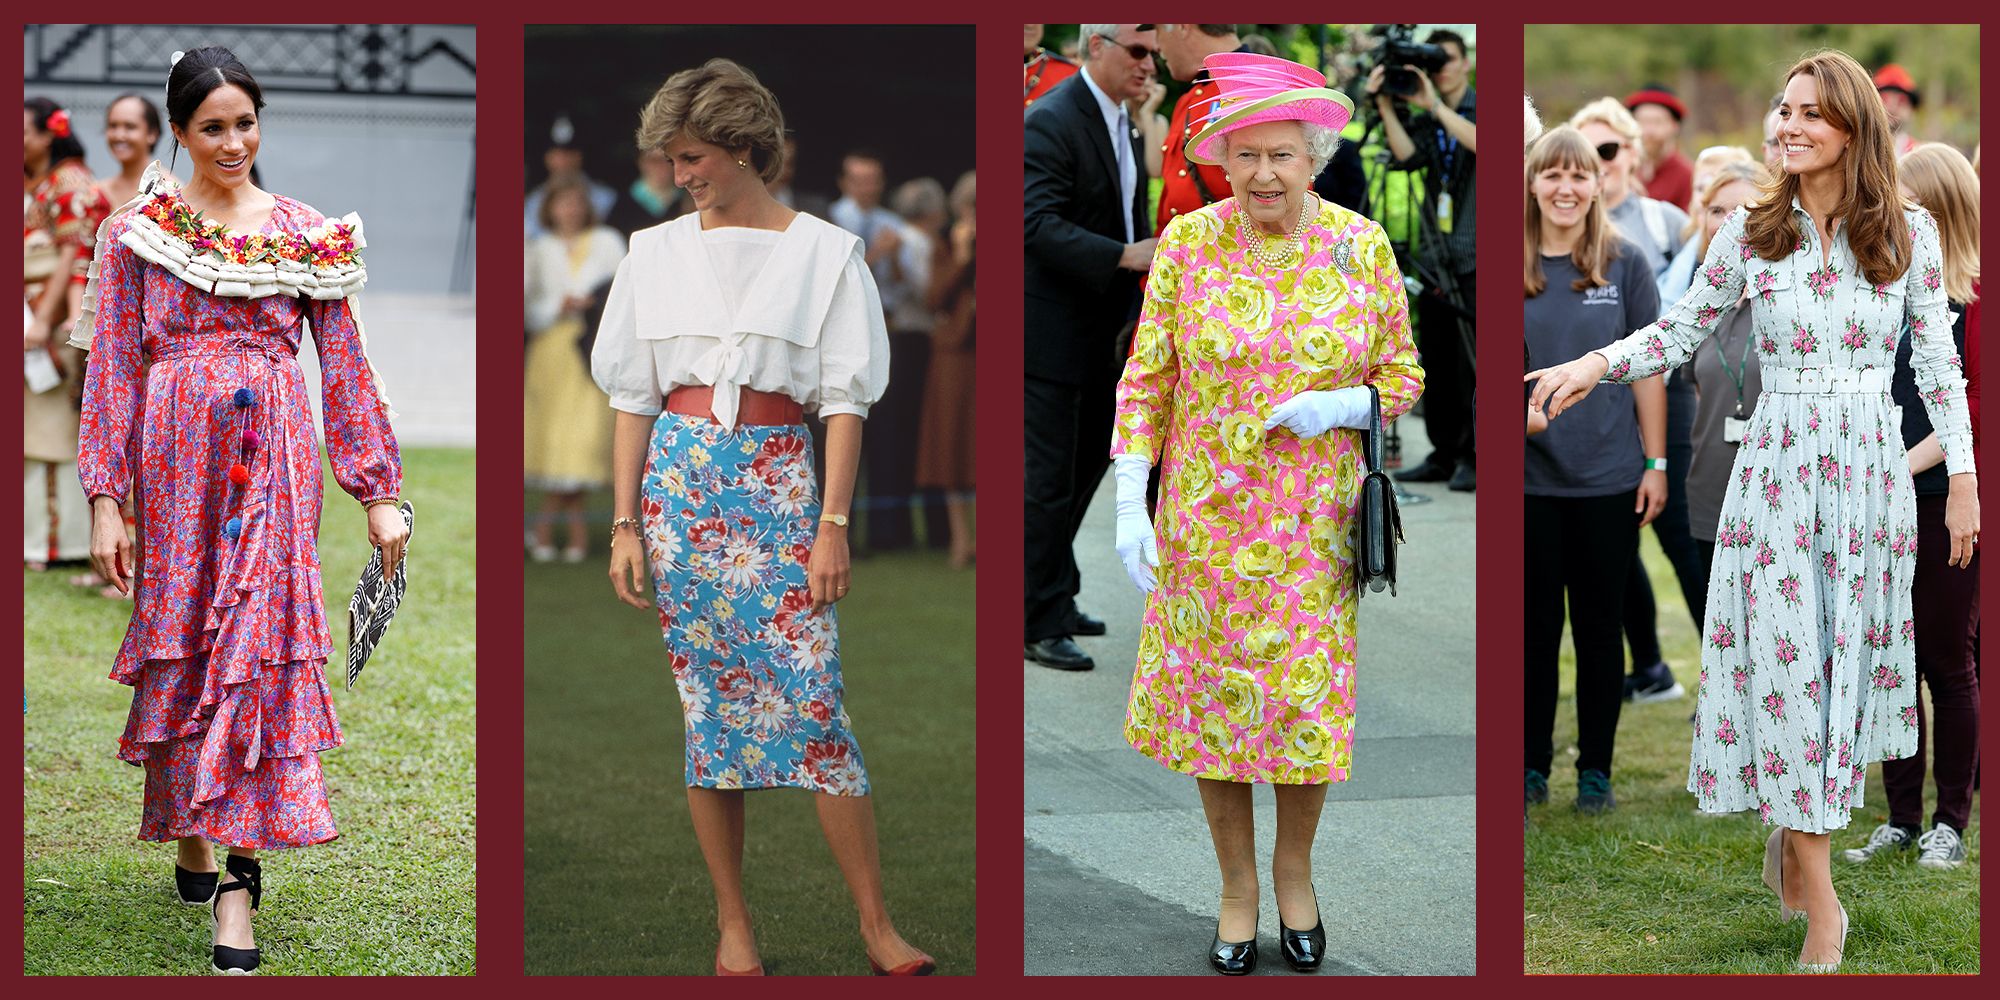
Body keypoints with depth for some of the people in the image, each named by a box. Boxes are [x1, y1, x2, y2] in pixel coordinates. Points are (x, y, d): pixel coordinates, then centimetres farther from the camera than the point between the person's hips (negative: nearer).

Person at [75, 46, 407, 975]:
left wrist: (379, 494, 5)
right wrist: (104, 500, -3)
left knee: (258, 645, -8)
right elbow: (113, 372, 4)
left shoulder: (308, 234, 6)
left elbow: (345, 368, 8)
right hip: (175, 457, 0)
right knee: (181, 644, 4)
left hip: (272, 458, 0)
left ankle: (238, 881, -10)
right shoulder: (139, 234, 5)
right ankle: (191, 841, 22)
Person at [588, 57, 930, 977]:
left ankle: (877, 926, -3)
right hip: (678, 478, 3)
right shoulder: (657, 252, 11)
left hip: (777, 481, -3)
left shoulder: (823, 252, 3)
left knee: (813, 707, -9)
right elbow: (633, 399, 11)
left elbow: (845, 402, 0)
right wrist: (625, 525, 4)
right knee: (706, 707, 3)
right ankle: (733, 925, 11)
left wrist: (832, 525, -7)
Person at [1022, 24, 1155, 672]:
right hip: (1053, 332, -9)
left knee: (1085, 470, 16)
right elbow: (1039, 225, -25)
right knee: (1050, 481, -2)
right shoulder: (1050, 122, -17)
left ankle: (1054, 600, 28)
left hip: (1102, 334, 9)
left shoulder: (1121, 121, 11)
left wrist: (1137, 307, 9)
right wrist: (1126, 256, -31)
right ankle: (1038, 625, 6)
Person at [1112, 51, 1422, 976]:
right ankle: (1237, 885, 25)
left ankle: (1294, 871, 31)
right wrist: (1130, 504, -8)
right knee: (1212, 699, 7)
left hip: (1316, 527, 0)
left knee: (1310, 701, 7)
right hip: (1207, 521, 0)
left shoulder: (1361, 248, -4)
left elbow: (1403, 376, 5)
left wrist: (1340, 406, -16)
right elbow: (1145, 379, -2)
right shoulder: (1187, 243, -6)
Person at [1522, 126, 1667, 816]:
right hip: (1530, 477, 0)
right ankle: (1532, 764, 19)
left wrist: (1656, 463, 1)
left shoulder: (1624, 264, 0)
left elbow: (1646, 368, 3)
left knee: (1599, 627, 7)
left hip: (1609, 477, 0)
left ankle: (1596, 770, 16)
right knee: (1535, 624, 8)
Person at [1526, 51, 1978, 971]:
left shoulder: (1909, 234, 1)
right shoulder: (1750, 232, 0)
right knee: (1786, 664, -5)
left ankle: (1792, 829, 30)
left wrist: (1963, 478, 2)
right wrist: (1595, 364, -11)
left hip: (1870, 471, 1)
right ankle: (1821, 906, -1)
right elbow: (1682, 331, 6)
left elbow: (1937, 361, 4)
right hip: (1779, 468, -1)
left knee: (1853, 656, 6)